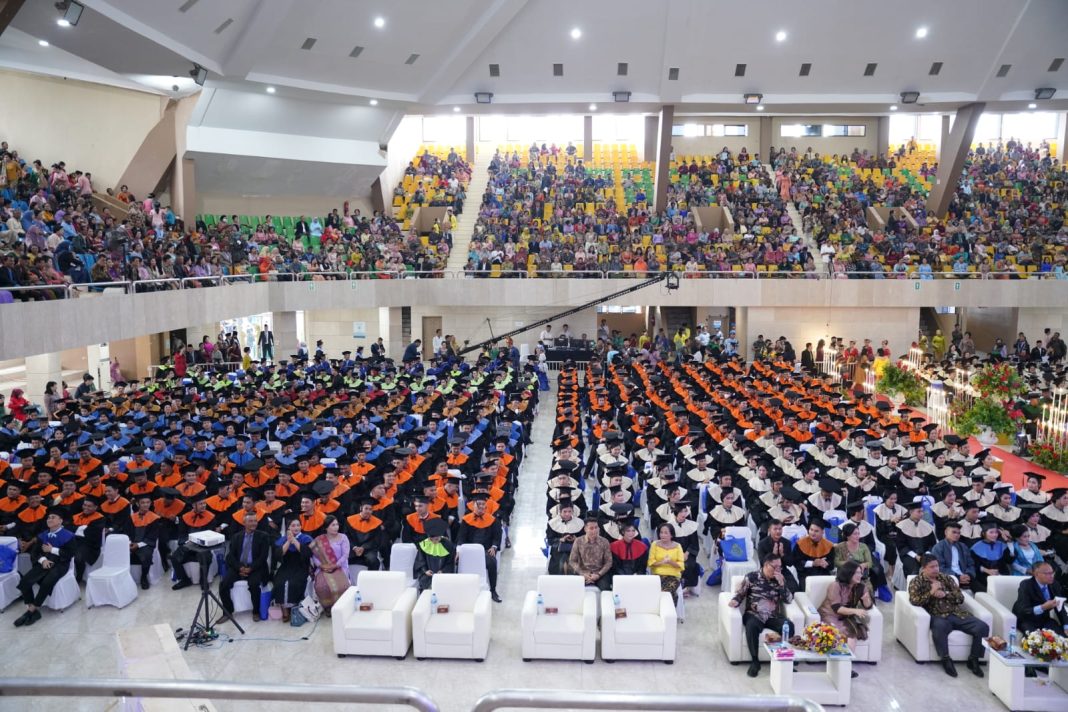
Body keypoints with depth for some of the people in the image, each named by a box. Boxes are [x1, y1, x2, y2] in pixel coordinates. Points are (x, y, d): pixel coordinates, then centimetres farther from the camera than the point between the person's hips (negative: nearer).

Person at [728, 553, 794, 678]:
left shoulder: (780, 579, 12)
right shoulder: (752, 577, 3)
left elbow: (788, 600, 6)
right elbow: (740, 593, 7)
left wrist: (781, 583, -7)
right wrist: (735, 601, -15)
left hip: (774, 616, 2)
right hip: (754, 615, -2)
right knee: (752, 626, -38)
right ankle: (755, 661, -23)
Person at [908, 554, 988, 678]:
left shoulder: (947, 578, 18)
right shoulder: (916, 582, 7)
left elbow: (960, 598, 12)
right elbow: (914, 601, -6)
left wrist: (945, 594, -6)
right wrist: (931, 592, -14)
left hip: (957, 613, 4)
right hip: (938, 616, -4)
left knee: (983, 627, -20)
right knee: (939, 627, -41)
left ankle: (973, 659, -2)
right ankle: (946, 660, -19)